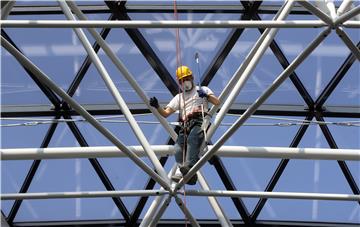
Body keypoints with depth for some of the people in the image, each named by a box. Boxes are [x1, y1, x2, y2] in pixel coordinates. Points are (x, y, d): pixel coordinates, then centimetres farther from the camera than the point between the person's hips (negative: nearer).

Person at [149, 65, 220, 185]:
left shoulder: (202, 89, 24)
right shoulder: (178, 98, 31)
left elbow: (217, 102, 12)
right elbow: (165, 113, 21)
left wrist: (207, 95, -6)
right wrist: (157, 107, 0)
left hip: (199, 121, -4)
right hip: (185, 125, 4)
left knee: (192, 139, -36)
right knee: (178, 147, -26)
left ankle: (189, 166, -54)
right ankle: (182, 171, -41)